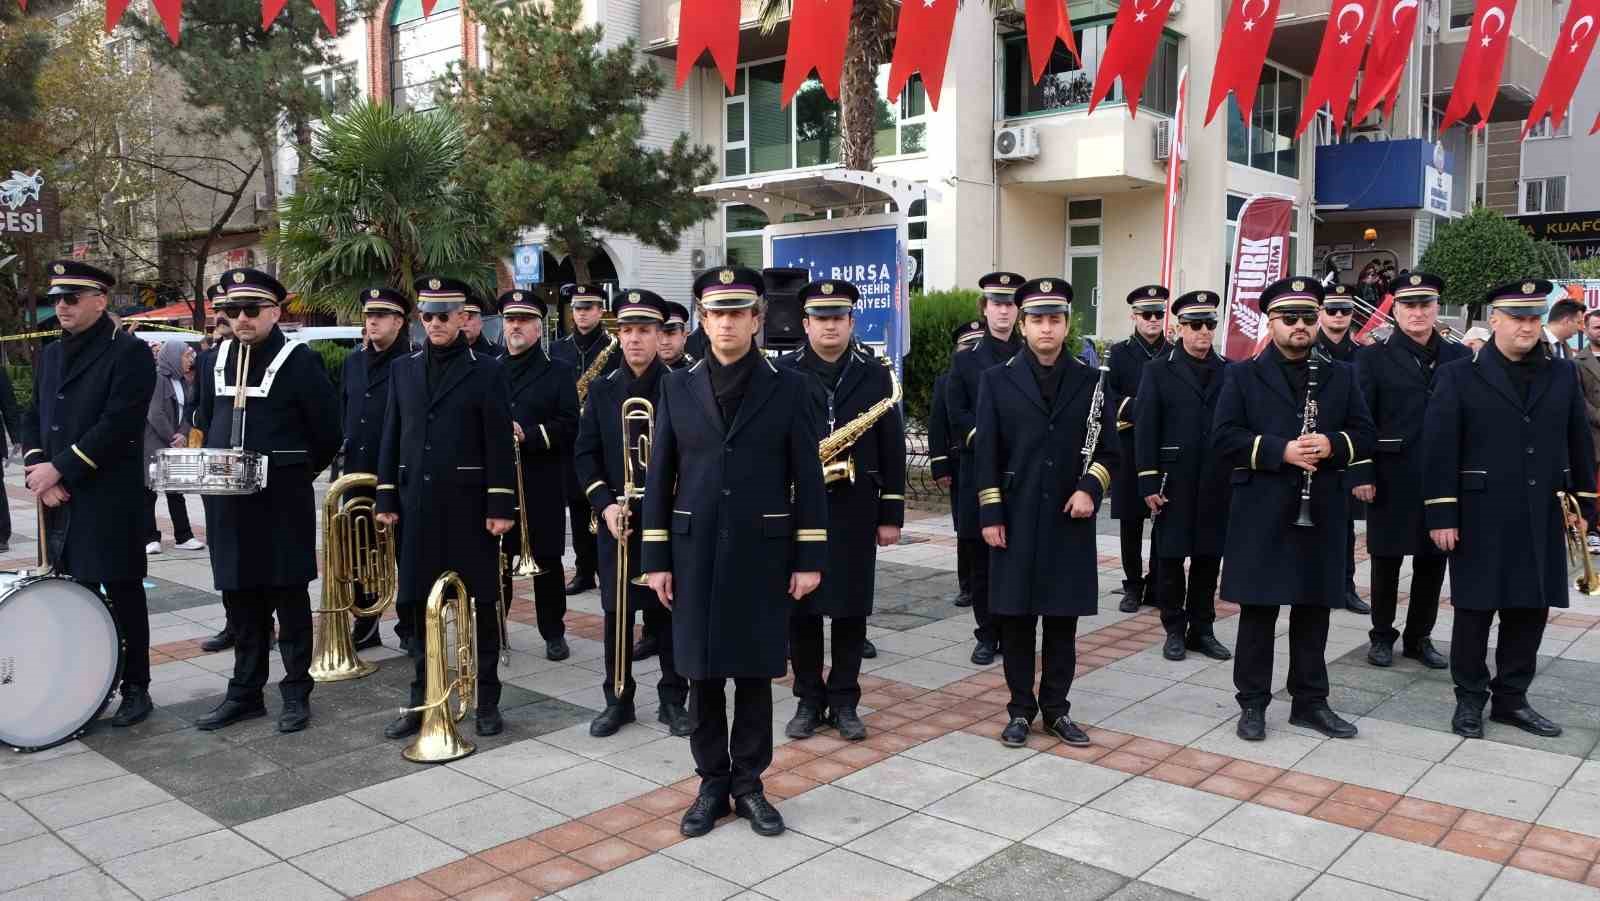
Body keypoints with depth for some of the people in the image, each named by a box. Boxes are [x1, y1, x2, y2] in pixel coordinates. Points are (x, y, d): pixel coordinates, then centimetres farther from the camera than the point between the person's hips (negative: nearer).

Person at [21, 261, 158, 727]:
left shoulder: (130, 352, -8)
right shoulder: (50, 354, 16)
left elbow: (117, 426, -17)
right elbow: (32, 418, 14)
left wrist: (58, 468, -16)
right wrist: (38, 469, -4)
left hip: (109, 500, -6)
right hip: (60, 499, 6)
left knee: (122, 593, 2)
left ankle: (136, 688, 13)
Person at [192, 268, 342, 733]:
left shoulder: (300, 360, -8)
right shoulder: (217, 360, 10)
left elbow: (327, 432, -6)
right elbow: (204, 422, 21)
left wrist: (297, 474, 0)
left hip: (283, 499, -6)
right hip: (227, 498, 6)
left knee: (288, 593, 3)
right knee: (240, 596, 12)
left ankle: (296, 692, 13)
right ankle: (245, 691, 23)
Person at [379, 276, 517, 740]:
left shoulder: (487, 370, -4)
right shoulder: (403, 369, 10)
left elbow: (499, 444, -7)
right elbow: (392, 437, 11)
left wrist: (501, 507, -12)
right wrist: (387, 499, 6)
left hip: (469, 505, -4)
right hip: (417, 504, 4)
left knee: (482, 602, 5)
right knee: (421, 605, 10)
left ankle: (487, 700, 16)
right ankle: (422, 699, 22)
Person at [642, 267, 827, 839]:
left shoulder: (788, 388, -1)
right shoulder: (677, 388, 4)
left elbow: (807, 479, -1)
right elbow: (660, 479, 5)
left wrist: (809, 558, -5)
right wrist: (656, 559, 1)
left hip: (762, 553, -1)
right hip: (694, 553, 2)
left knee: (754, 673, 7)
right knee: (702, 675, 8)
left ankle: (748, 782, 22)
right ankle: (712, 782, 22)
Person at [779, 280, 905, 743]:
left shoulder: (875, 373, 4)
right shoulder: (781, 372, 2)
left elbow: (892, 448, 4)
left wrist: (891, 514, 1)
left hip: (855, 509, 0)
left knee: (851, 610, 5)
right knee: (801, 609, 6)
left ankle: (844, 701, 18)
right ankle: (809, 700, 19)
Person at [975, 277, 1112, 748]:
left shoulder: (1092, 381, 5)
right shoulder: (997, 380, 2)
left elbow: (1108, 450, 7)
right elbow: (987, 454, 0)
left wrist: (1091, 488, -11)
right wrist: (990, 515, -6)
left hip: (1069, 521, 1)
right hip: (1016, 520, -1)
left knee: (1063, 619, 8)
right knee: (1016, 619, 5)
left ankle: (1056, 709, 21)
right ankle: (1020, 709, 18)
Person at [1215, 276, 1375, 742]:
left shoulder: (1340, 376, 11)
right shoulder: (1242, 375, 1)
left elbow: (1364, 434, 8)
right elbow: (1224, 435, -7)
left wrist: (1331, 444, -14)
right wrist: (1280, 450, -19)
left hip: (1321, 512, 3)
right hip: (1261, 513, -3)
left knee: (1314, 610, 11)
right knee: (1258, 611, 4)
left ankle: (1310, 701, 23)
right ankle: (1252, 703, 14)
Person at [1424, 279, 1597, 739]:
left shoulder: (1563, 374, 8)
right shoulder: (1459, 375, -4)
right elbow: (1439, 449, -7)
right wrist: (1441, 515, -11)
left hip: (1542, 519, 4)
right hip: (1482, 519, -4)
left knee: (1530, 610, 10)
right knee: (1475, 611, 5)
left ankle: (1511, 697, 24)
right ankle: (1470, 699, 18)